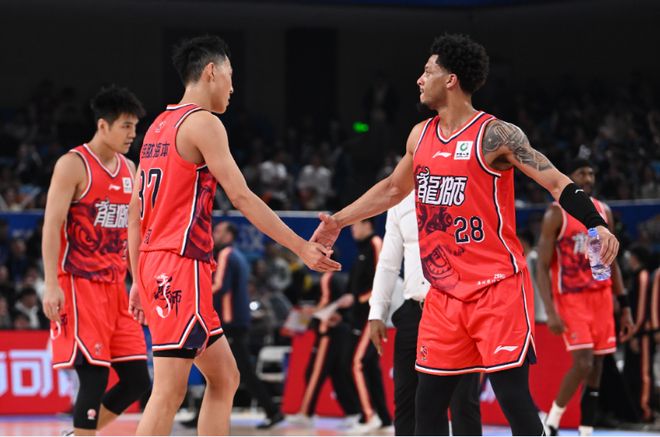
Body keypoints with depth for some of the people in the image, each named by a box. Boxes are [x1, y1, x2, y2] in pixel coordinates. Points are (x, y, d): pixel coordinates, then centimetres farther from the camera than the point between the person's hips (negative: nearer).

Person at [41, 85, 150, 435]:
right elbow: (52, 226, -13)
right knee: (94, 377, -12)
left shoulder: (129, 169, 14)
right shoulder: (74, 165, -8)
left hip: (115, 286, 8)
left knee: (137, 380, 3)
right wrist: (51, 285, -21)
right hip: (79, 285, -8)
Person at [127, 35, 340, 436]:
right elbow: (241, 197, -15)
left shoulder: (159, 126, 18)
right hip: (181, 268, -10)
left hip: (156, 266, 10)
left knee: (224, 377, 14)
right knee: (169, 391, -10)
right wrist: (302, 248, -13)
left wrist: (138, 280, 22)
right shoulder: (202, 123, -9)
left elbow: (136, 211, 19)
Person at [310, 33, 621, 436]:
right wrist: (338, 221, 28)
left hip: (497, 287, -7)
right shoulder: (421, 136, 11)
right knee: (428, 400, 7)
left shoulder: (494, 135, -11)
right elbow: (393, 189, 28)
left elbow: (556, 182, -14)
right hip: (445, 293, 7)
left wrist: (596, 225, -30)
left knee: (513, 395, -11)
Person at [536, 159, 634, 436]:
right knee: (583, 363, -18)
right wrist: (550, 312, -19)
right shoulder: (556, 214, -7)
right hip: (570, 298, -6)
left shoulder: (604, 212, 10)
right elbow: (542, 267, -9)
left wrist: (625, 308, 11)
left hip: (601, 296, 6)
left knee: (597, 367, 3)